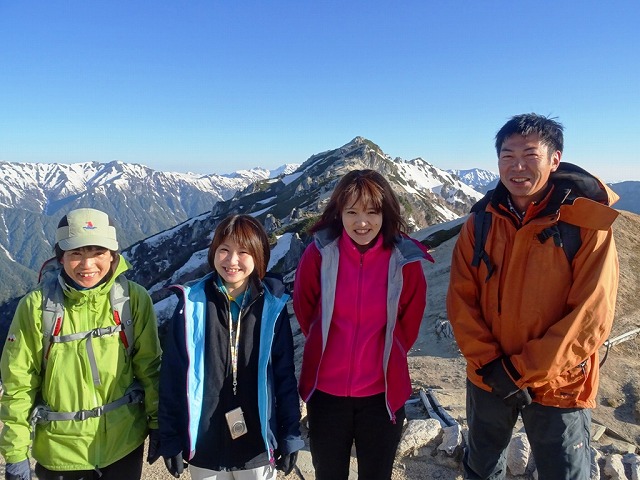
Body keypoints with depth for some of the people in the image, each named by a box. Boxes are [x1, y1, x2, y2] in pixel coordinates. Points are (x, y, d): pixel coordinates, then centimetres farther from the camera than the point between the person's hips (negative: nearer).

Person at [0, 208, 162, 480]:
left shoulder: (133, 298, -12)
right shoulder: (37, 306, -14)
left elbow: (149, 367, -4)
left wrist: (159, 426, 1)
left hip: (125, 444, 1)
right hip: (61, 452, 0)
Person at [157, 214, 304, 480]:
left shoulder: (272, 307, -7)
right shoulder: (192, 305, -8)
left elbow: (284, 374, -2)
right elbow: (172, 376, -3)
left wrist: (291, 436, -1)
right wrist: (170, 439, -2)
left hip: (258, 447, 0)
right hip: (203, 448, 0)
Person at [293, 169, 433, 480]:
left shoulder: (405, 260, -12)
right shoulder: (319, 253, -13)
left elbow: (410, 322, 3)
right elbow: (304, 311, 2)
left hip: (383, 392, 0)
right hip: (325, 390, 0)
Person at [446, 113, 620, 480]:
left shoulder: (588, 223, -14)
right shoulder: (481, 222, -4)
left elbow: (592, 316, -18)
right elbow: (461, 299, -4)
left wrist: (522, 371, -17)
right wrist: (489, 364, -14)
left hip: (558, 385, -3)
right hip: (486, 379, 4)